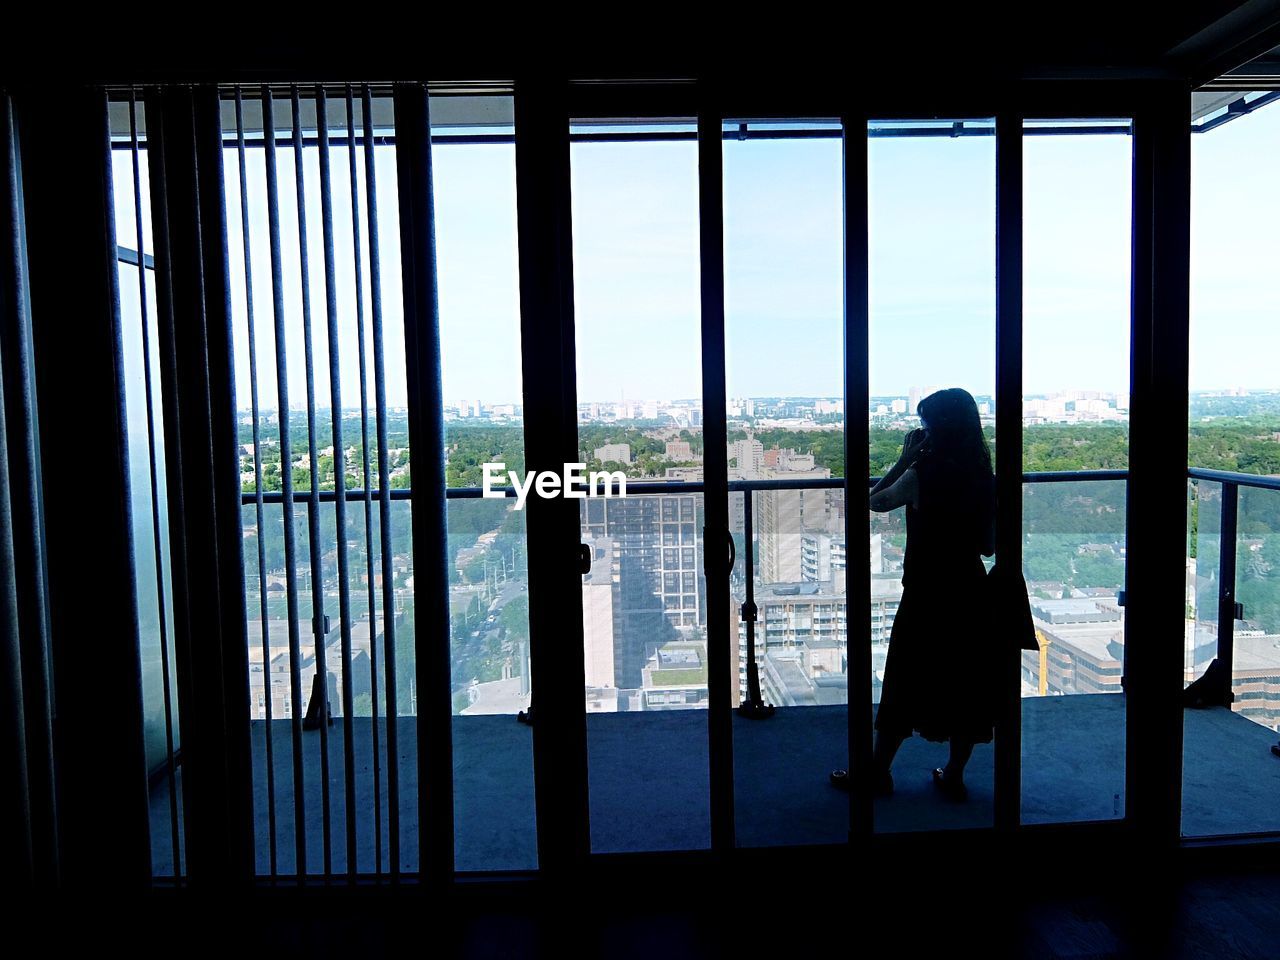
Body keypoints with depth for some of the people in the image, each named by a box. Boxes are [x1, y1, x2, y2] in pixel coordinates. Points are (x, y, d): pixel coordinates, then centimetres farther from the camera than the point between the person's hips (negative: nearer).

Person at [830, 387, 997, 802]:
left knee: (905, 682, 7)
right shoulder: (985, 477, 0)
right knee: (966, 681, 14)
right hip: (970, 592, 5)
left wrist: (905, 457, 1)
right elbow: (989, 545, 5)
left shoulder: (923, 474, -16)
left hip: (926, 596, -5)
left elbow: (876, 501, 0)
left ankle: (878, 772, 19)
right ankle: (954, 775, 24)